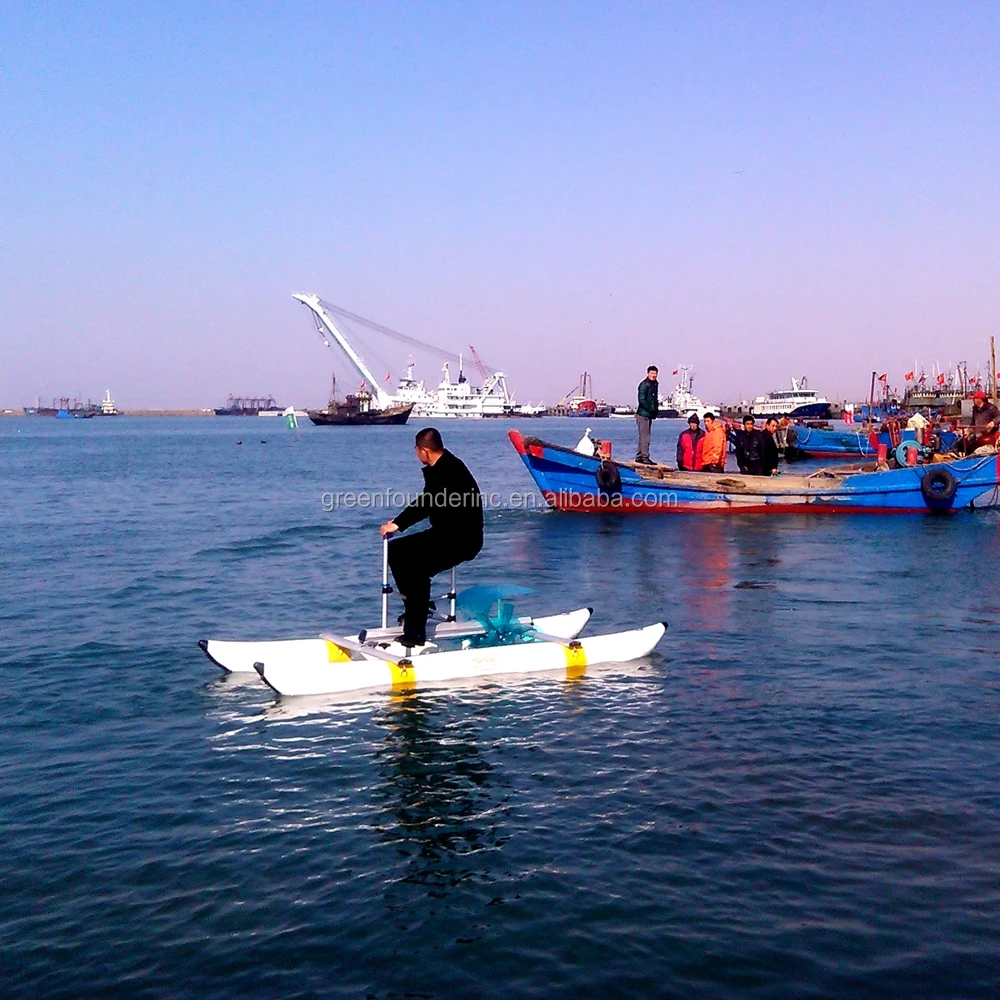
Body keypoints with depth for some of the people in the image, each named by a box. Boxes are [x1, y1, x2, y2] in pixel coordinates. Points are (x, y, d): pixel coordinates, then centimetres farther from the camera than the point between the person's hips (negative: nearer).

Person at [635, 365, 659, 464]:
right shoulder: (644, 385, -13)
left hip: (649, 415, 9)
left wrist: (656, 410, 10)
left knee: (643, 436, 13)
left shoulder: (655, 384, 15)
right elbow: (642, 400, -20)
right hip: (643, 414, -9)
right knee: (645, 436, -11)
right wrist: (652, 410, -18)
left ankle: (639, 456, 20)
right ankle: (645, 457, -12)